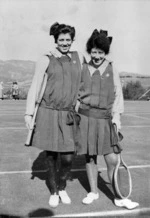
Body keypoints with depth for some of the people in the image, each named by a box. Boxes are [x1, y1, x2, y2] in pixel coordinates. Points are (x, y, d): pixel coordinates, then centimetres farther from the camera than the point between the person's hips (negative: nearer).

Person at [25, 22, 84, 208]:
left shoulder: (79, 57, 8)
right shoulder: (46, 60, -2)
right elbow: (34, 86, -2)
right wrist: (29, 113, -6)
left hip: (69, 115, 2)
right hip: (48, 113, -2)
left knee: (68, 158, -2)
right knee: (51, 155, 8)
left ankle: (62, 188, 28)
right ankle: (53, 192, 30)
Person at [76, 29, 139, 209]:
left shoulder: (112, 70, 4)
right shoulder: (83, 69, 4)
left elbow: (118, 94, 4)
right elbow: (76, 93, 9)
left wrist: (117, 116, -7)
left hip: (105, 119, -1)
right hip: (85, 117, 1)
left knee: (112, 159, -2)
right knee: (89, 157, 9)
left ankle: (119, 197, 14)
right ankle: (93, 191, 27)